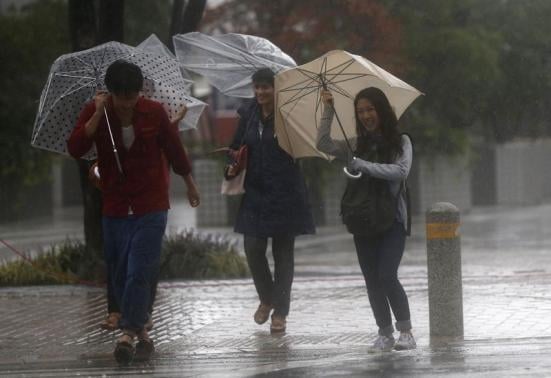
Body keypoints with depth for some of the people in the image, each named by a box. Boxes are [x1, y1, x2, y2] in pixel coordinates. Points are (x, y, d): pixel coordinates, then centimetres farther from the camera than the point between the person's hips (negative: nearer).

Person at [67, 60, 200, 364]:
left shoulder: (154, 112, -5)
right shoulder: (95, 113, -5)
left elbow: (174, 148, 9)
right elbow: (75, 149, -19)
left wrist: (190, 185, 20)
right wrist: (99, 113, -24)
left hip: (150, 206, -2)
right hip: (114, 207, 2)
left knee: (140, 271, -14)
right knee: (119, 273, 5)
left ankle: (129, 332, -17)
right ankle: (141, 331, 17)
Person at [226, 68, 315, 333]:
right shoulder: (248, 115, 6)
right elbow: (237, 146, 16)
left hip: (285, 193, -4)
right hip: (255, 192, 4)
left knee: (283, 252, 4)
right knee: (253, 248, -2)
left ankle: (280, 311, 13)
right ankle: (266, 298, 24)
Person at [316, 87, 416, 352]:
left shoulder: (400, 141, 1)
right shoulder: (356, 145, 11)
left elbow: (401, 170, -16)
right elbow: (323, 144, -1)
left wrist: (363, 165, -19)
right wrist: (328, 110, -6)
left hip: (392, 219, -4)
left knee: (387, 276, -16)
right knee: (372, 280, 3)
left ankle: (406, 332, -4)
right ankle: (385, 334, 11)